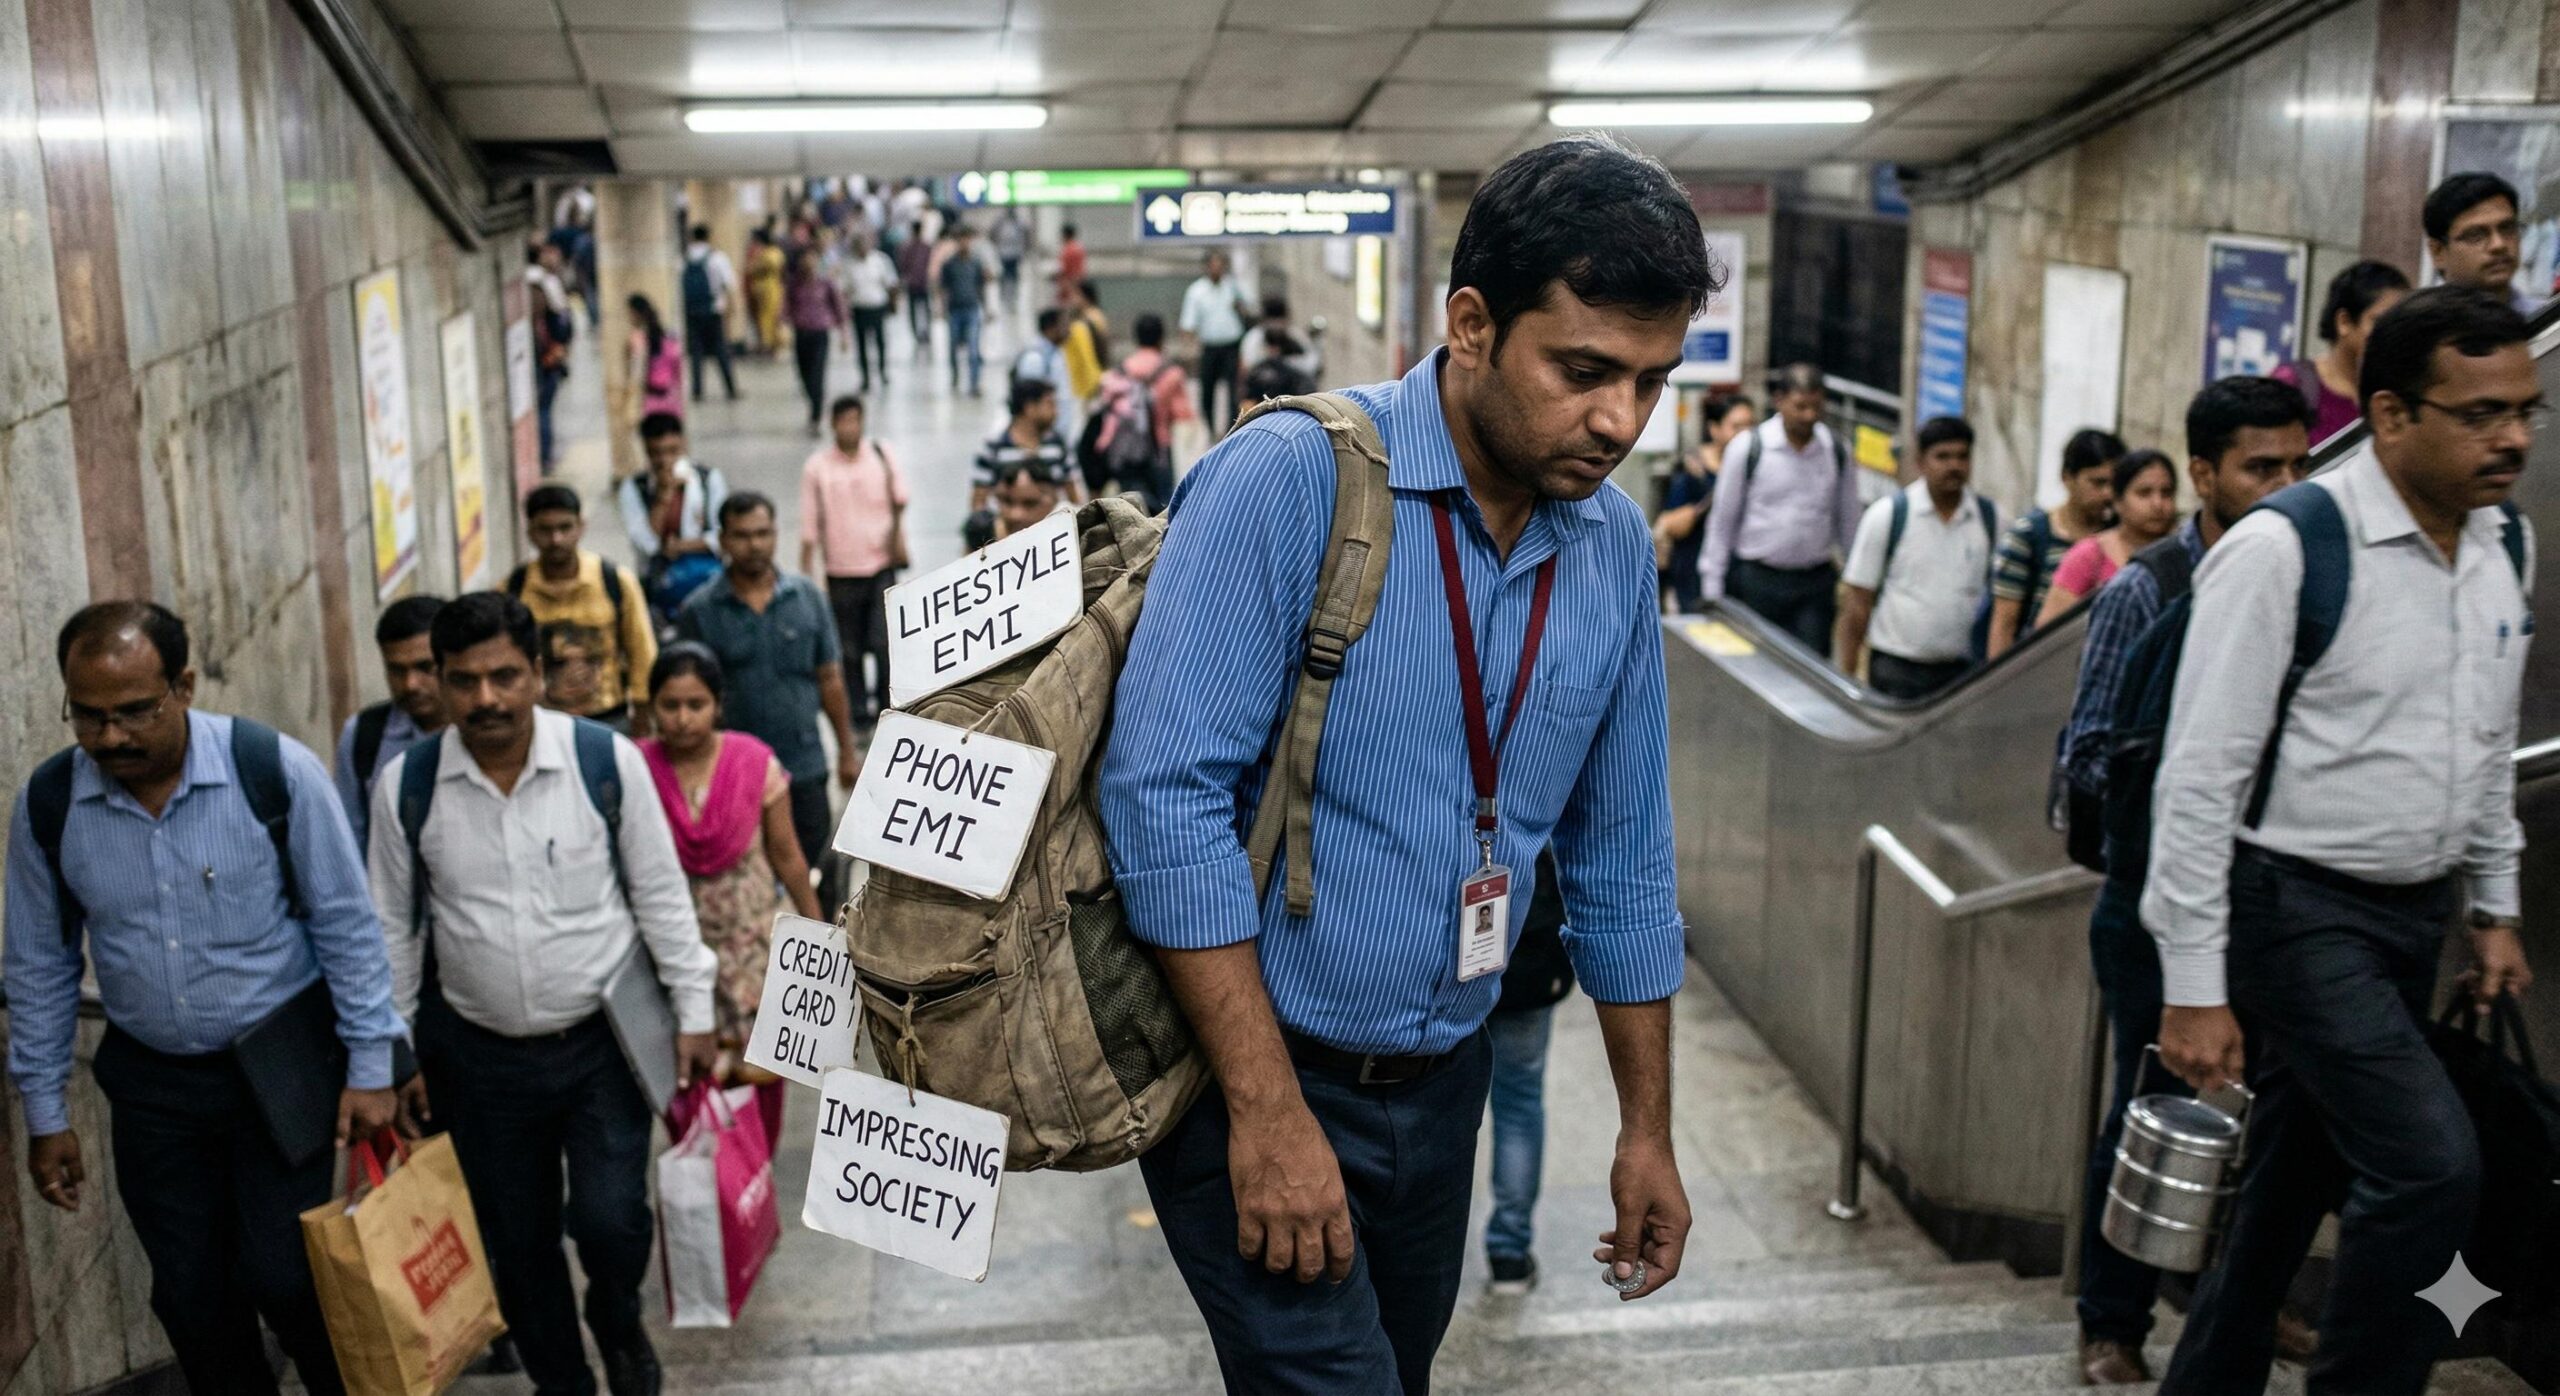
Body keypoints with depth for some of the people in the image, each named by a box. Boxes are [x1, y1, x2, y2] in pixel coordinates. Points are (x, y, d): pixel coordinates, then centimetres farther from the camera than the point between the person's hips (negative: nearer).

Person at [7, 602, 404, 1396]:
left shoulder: (275, 771, -17)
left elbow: (345, 923, -9)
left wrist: (369, 1066, -8)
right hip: (150, 1083, 3)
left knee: (280, 1274, -5)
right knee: (190, 1297, 10)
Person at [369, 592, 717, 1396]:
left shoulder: (607, 760, -12)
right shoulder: (406, 785, -7)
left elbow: (661, 896, -3)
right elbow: (394, 928, 3)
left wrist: (693, 1014, -1)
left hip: (604, 1039, -2)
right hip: (481, 1057, 2)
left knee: (609, 1219, -8)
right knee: (516, 1243, 14)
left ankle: (618, 1327, 27)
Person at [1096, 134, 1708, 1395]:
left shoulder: (1616, 552, 1)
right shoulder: (1290, 482, -19)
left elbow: (1621, 862, 10)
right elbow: (1164, 793, -22)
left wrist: (1646, 1129, 13)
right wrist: (1268, 1109, -22)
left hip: (1441, 1080, 6)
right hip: (1252, 1065, -6)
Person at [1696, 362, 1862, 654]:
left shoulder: (1836, 452, 2)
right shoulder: (1749, 448, -5)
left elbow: (1850, 521, 11)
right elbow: (1722, 520, 0)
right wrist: (1712, 591, -1)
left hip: (1816, 581, 2)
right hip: (1757, 579, -2)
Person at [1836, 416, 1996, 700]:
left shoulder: (1989, 518, 4)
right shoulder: (1886, 515, -4)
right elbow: (1857, 601, -3)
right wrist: (1846, 676, -6)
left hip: (1964, 671, 2)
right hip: (1896, 669, -2)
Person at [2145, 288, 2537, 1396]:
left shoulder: (2508, 546, 5)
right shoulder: (2285, 549, -18)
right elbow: (2199, 776, -18)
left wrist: (2495, 908, 19)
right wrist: (2194, 989, -18)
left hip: (2417, 911, 7)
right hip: (2301, 911, -7)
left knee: (2296, 1178, 15)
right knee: (2432, 1161, -17)